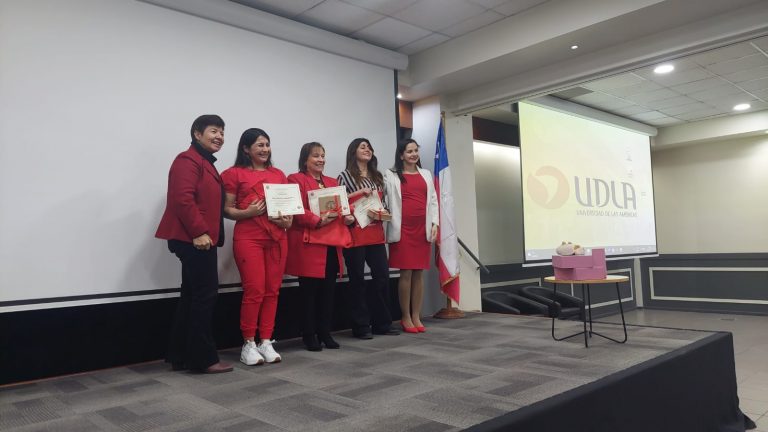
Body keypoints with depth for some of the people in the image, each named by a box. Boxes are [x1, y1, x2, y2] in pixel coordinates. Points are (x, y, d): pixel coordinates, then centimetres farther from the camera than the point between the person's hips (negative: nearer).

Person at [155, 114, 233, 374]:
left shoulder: (205, 163, 23)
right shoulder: (188, 160, -10)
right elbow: (183, 199, -22)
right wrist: (199, 232, -25)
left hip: (198, 239, 11)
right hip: (193, 239, -11)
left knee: (192, 297, 13)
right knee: (205, 295, -7)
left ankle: (181, 357, 20)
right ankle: (204, 359, 1)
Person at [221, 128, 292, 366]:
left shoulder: (279, 174, 16)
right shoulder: (234, 174, 2)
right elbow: (227, 209, 0)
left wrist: (288, 220, 1)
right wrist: (247, 212, -17)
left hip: (277, 237, 5)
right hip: (248, 237, -5)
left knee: (272, 291, 4)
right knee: (254, 291, -7)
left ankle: (266, 342, 15)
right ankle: (248, 344, 8)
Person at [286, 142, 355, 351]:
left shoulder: (332, 182, 21)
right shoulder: (296, 179, -2)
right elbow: (296, 210, -12)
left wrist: (348, 217, -3)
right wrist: (318, 220, -22)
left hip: (332, 244, 6)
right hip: (308, 245, -6)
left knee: (328, 292, 9)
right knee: (310, 292, 1)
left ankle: (325, 333, 20)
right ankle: (309, 335, 12)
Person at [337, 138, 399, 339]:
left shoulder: (377, 177, 16)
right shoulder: (345, 176, 0)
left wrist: (382, 214, 0)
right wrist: (359, 192, -14)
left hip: (376, 234, 6)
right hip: (354, 234, -5)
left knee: (382, 276, 5)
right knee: (357, 279, 1)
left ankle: (382, 323, 17)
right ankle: (361, 326, 10)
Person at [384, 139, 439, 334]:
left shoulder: (426, 174, 17)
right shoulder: (391, 175, 5)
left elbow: (433, 200, 14)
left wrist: (434, 223, 4)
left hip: (422, 228, 4)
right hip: (403, 229, -4)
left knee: (419, 273, 5)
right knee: (406, 273, -4)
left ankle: (417, 316, 13)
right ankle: (406, 318, 7)